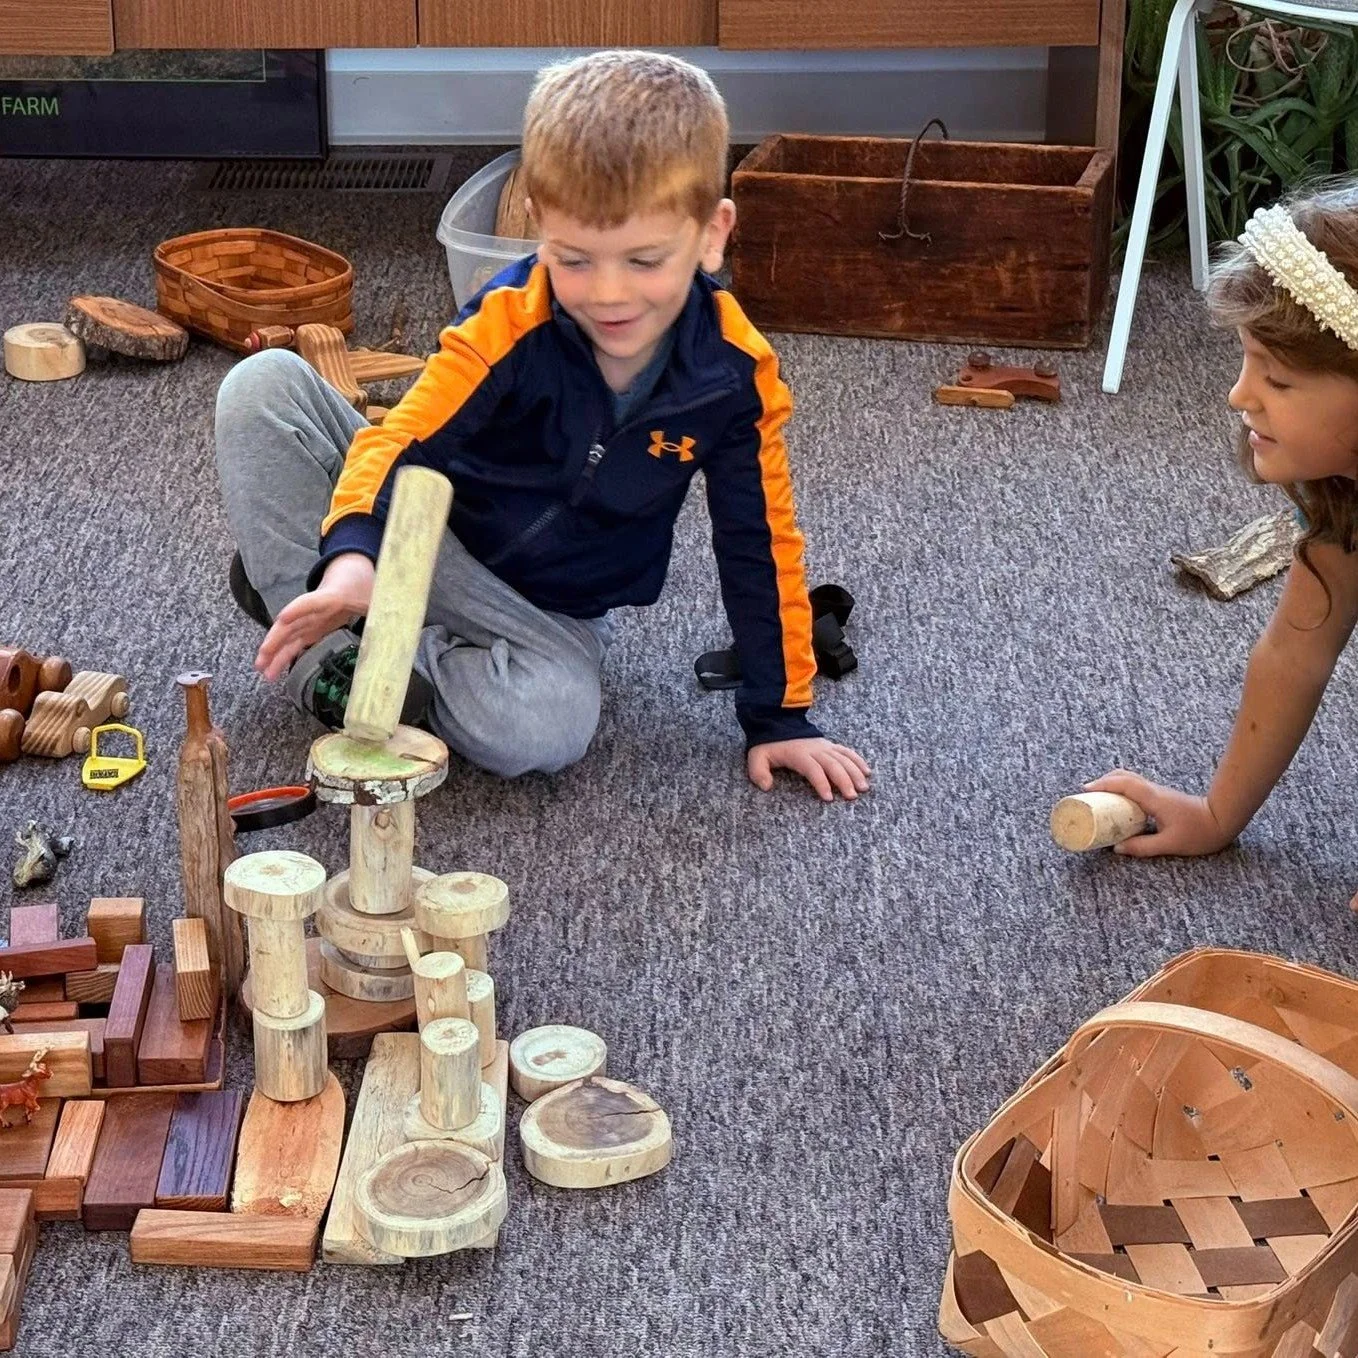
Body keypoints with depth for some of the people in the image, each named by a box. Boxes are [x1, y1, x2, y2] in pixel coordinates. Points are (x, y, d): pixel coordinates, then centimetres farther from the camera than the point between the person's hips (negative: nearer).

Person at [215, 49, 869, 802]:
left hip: (550, 612, 0)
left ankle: (378, 654, -13)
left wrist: (779, 719, -3)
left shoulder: (734, 375, -17)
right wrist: (351, 556, -51)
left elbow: (761, 547, -7)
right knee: (265, 384, -21)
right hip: (428, 537, 0)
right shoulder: (511, 323, -22)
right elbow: (402, 438, -29)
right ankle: (325, 649, -18)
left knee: (544, 728, -36)